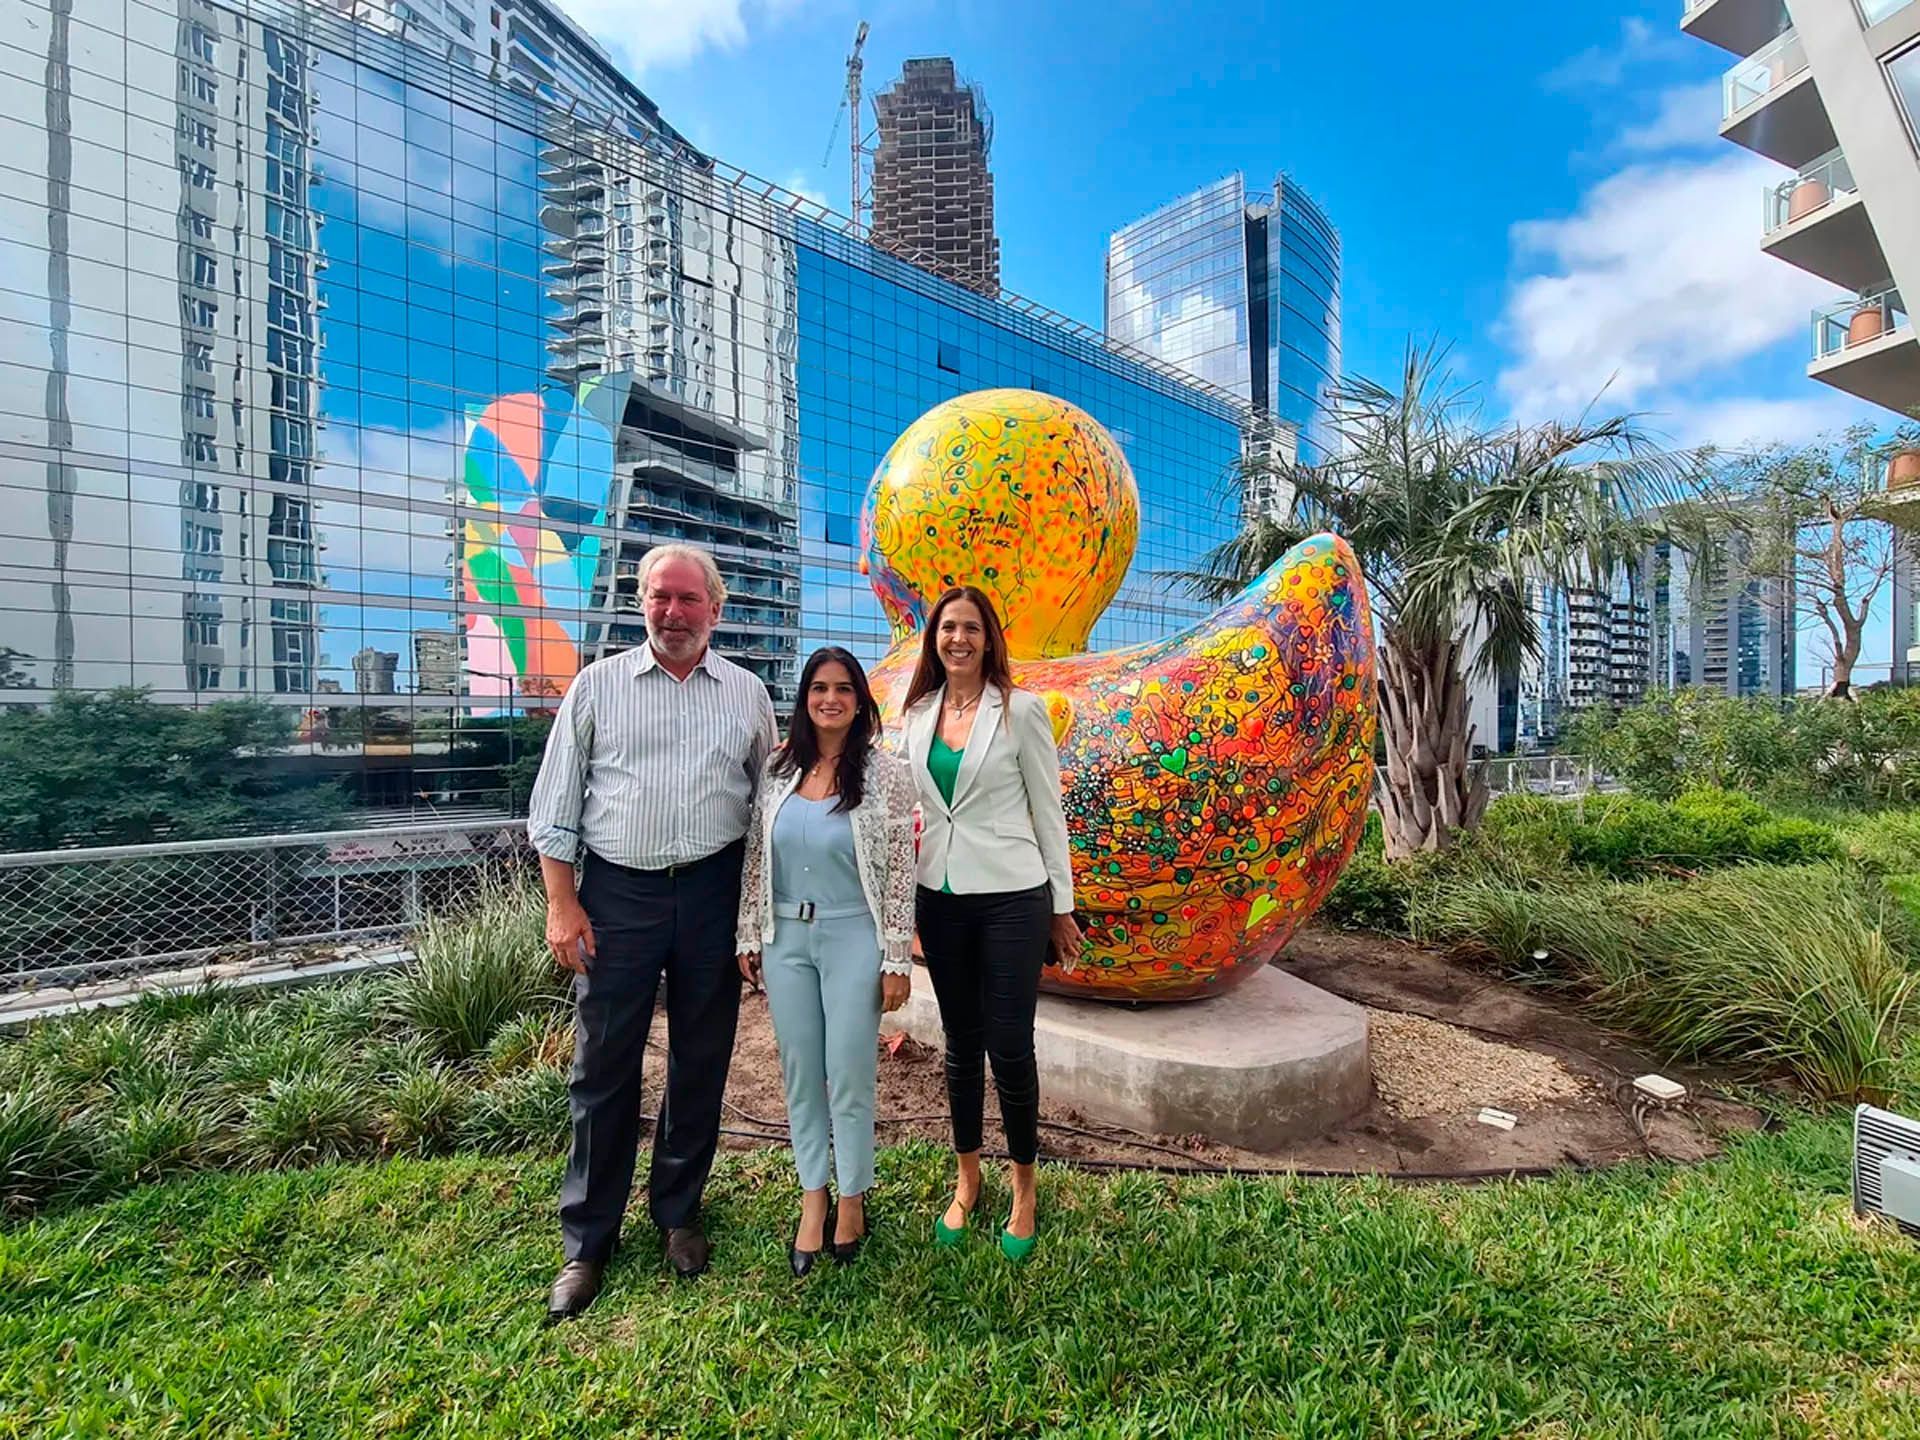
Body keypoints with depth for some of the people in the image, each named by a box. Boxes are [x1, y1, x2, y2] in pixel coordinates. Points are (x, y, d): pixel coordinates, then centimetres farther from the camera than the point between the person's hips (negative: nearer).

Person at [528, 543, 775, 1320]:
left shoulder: (747, 695, 5)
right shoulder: (597, 685, 3)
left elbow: (767, 802, 10)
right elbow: (554, 805, 3)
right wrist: (562, 903, -4)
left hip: (713, 894, 1)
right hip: (616, 892, -1)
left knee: (700, 1063, 13)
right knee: (603, 1067, 6)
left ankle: (679, 1213, 34)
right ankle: (587, 1241, 27)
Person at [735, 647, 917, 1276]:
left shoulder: (884, 773, -8)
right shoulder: (777, 770, 2)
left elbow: (899, 871, -8)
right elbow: (755, 858, 8)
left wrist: (897, 959, -8)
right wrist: (749, 937, 7)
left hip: (852, 939, -3)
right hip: (786, 939, 4)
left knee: (849, 1078, 7)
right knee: (799, 1076, 14)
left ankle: (852, 1202, 31)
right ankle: (812, 1201, 34)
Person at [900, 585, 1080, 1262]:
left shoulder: (1020, 710, -6)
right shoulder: (918, 713, 5)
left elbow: (1048, 810, -4)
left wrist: (1062, 908, -2)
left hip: (1011, 895, -3)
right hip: (941, 896, 4)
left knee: (1008, 1047, 4)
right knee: (961, 1044, 15)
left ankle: (1024, 1189, 29)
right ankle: (967, 1181, 36)